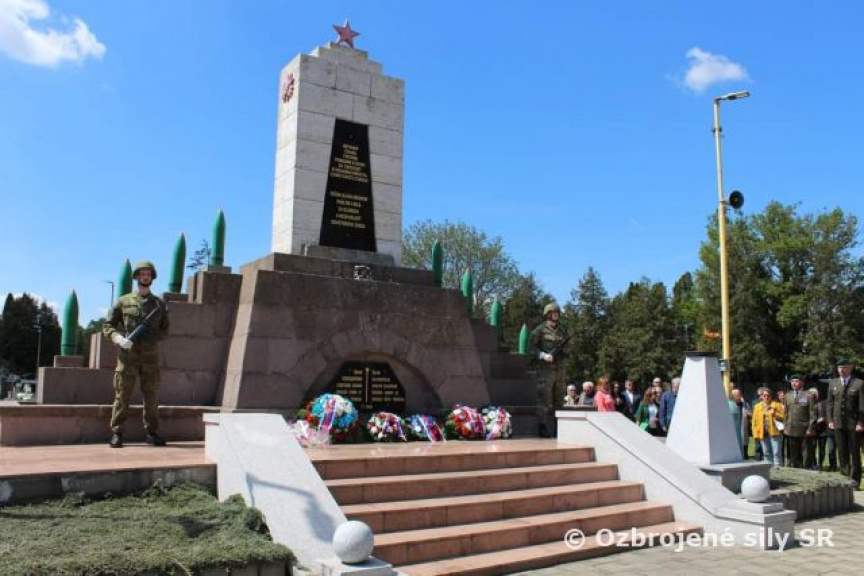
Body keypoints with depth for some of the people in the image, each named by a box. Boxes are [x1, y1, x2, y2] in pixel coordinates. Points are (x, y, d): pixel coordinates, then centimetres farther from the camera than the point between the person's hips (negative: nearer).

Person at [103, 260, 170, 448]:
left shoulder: (159, 304, 12)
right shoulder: (123, 302, 7)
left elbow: (165, 329, 16)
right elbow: (107, 326, 7)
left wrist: (154, 336, -5)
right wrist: (119, 338, -12)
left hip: (150, 357, 2)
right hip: (127, 356, -2)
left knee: (151, 398, 4)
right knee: (122, 397, -1)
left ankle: (151, 433, 13)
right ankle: (116, 434, 6)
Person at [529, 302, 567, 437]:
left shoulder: (560, 330, 16)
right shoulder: (541, 329, -2)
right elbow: (531, 345, -4)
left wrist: (564, 352, 5)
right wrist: (543, 355, -15)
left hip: (559, 367, 6)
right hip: (546, 367, -6)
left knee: (558, 398, 7)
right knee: (545, 398, -8)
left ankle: (557, 428, 14)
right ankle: (544, 428, -5)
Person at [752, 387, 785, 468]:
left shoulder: (776, 405, 5)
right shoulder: (757, 406, 12)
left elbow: (783, 417, 3)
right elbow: (755, 421, 9)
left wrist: (775, 414, -14)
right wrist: (756, 434, 1)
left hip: (774, 432, -3)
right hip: (763, 433, 3)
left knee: (776, 452, -7)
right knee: (766, 454, 10)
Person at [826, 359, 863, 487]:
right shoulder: (833, 383, 11)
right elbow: (829, 403, 11)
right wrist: (830, 420, 3)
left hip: (854, 424, -3)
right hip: (838, 423, 3)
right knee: (842, 452, 7)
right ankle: (844, 477, 15)